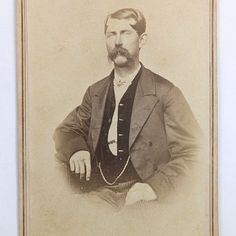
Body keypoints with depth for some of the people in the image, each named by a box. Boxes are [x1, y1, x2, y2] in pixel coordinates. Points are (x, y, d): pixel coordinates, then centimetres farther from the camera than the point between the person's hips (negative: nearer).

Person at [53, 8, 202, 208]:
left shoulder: (166, 93, -3)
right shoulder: (95, 92, 13)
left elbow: (188, 152, -3)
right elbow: (67, 129, 19)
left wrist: (155, 187, -20)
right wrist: (76, 149, -6)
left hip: (138, 200, -5)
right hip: (96, 196, 5)